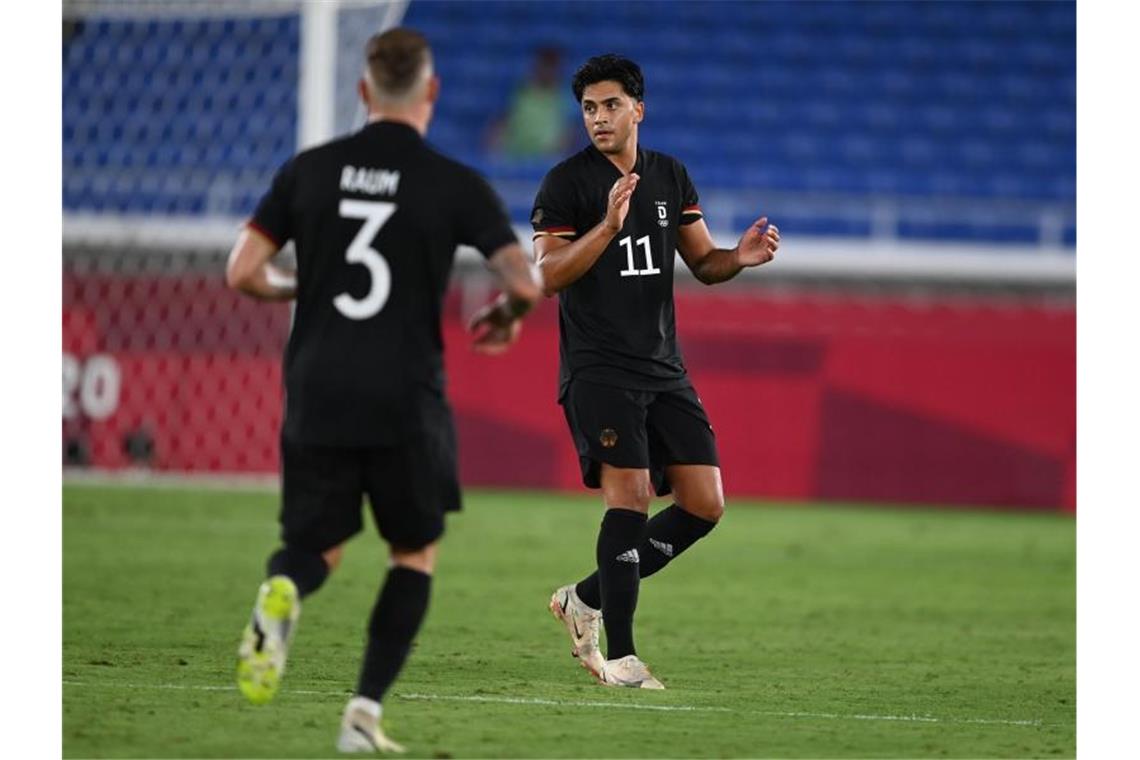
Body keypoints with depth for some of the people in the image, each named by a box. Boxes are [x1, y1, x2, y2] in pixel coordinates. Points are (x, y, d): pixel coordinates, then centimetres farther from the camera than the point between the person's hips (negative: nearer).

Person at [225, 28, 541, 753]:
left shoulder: (309, 170, 3)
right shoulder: (456, 185, -5)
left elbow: (243, 271, 2)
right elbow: (527, 283, -11)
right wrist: (506, 315, 12)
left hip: (317, 396, 2)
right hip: (406, 403, -2)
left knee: (315, 547, 15)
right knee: (416, 552, 16)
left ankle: (281, 593, -23)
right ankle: (365, 711, 4)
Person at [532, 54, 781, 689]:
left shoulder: (671, 177, 12)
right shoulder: (566, 183, -5)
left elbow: (702, 262, 18)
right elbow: (548, 276, -13)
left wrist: (741, 257, -4)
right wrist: (608, 225, -25)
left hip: (664, 368, 6)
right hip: (597, 368, -6)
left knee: (705, 504, 0)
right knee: (630, 495, -18)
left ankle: (587, 599, 15)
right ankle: (618, 655, -12)